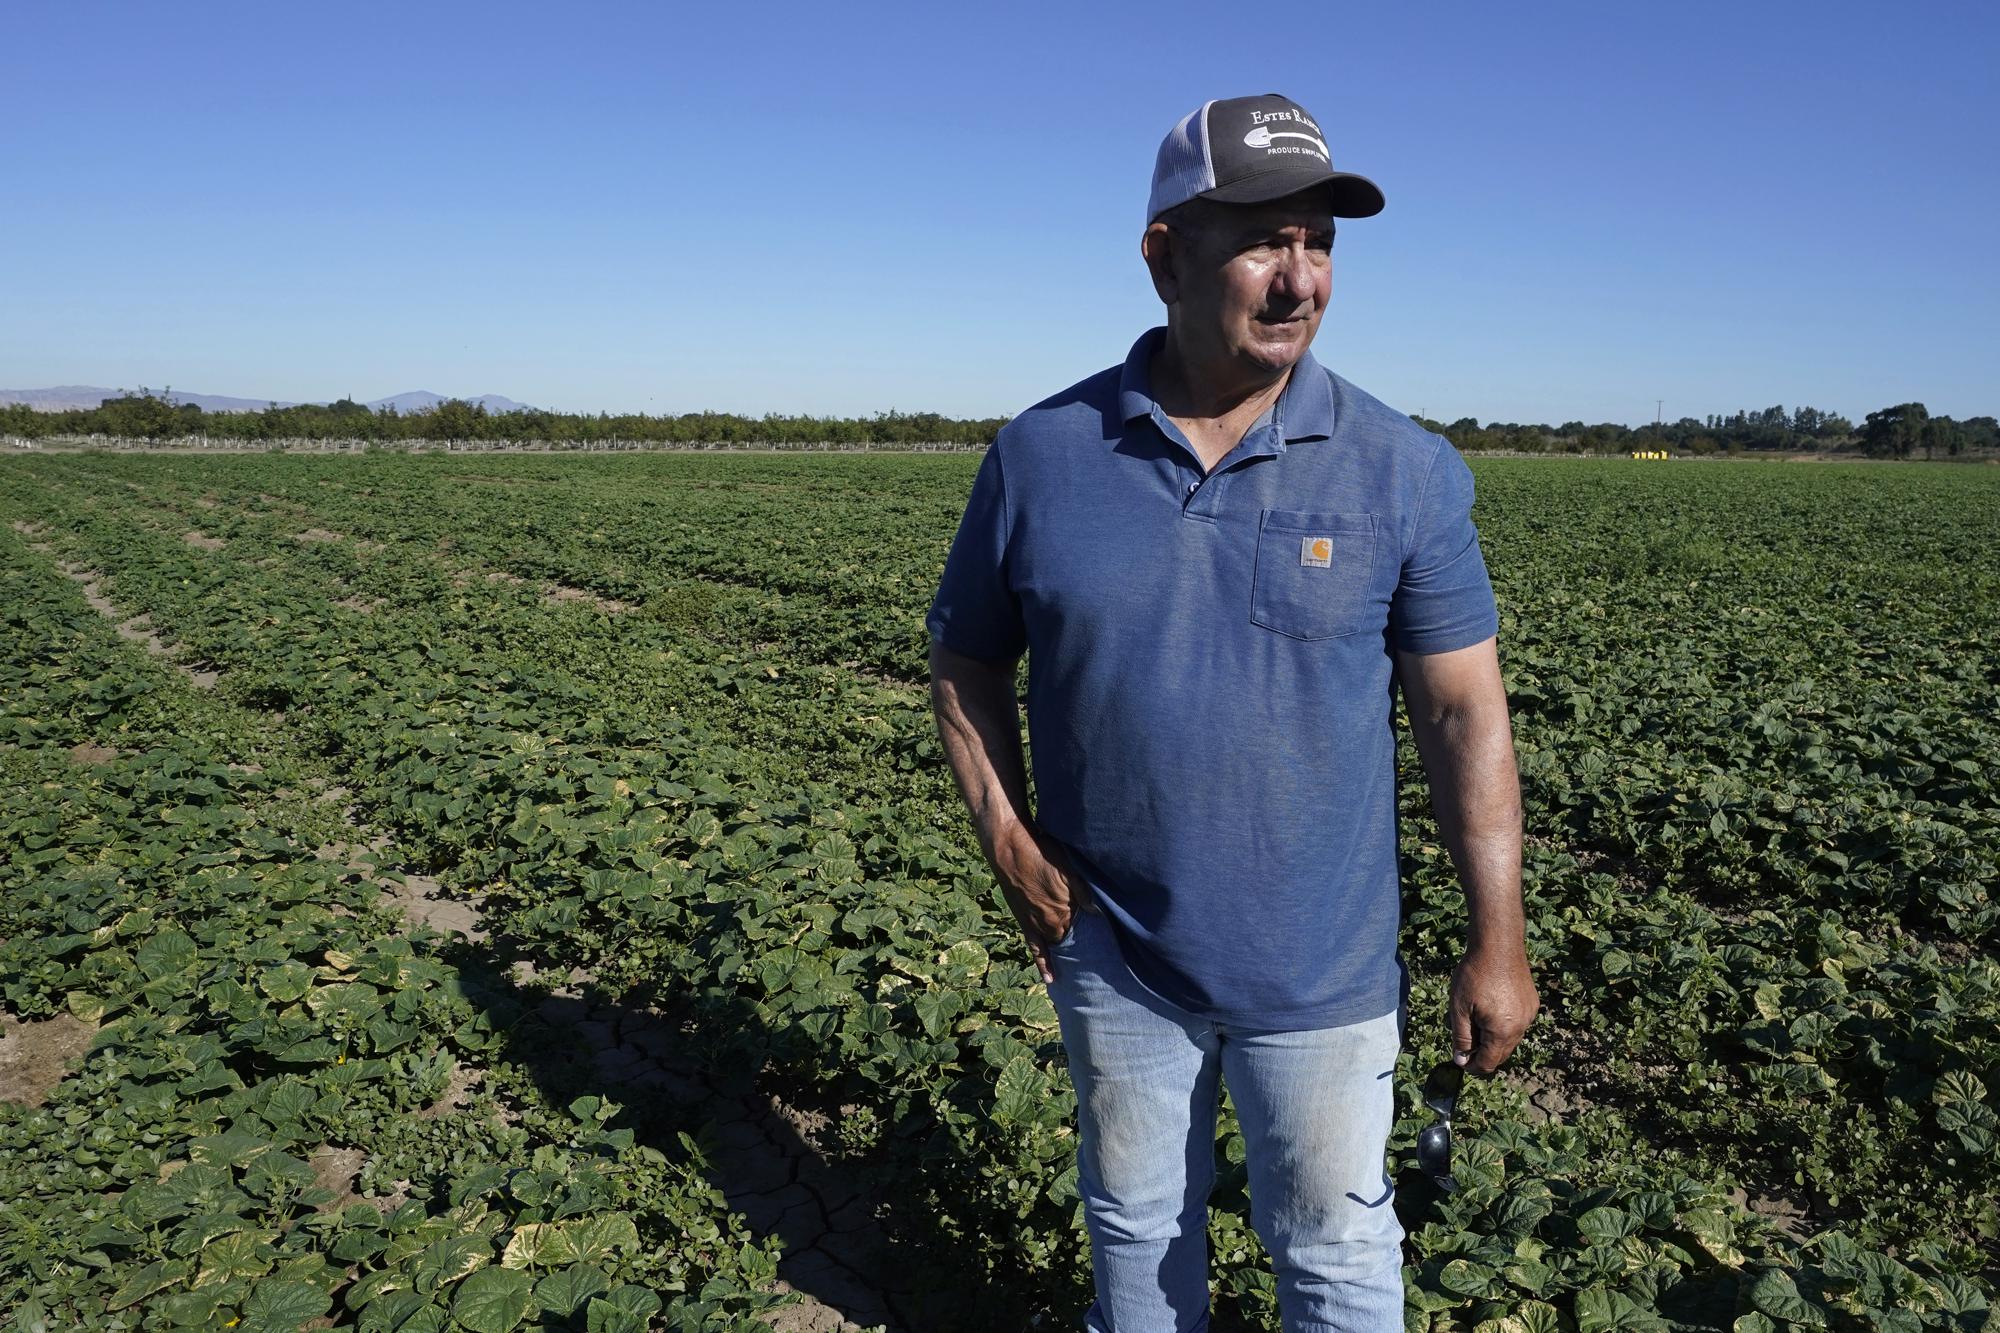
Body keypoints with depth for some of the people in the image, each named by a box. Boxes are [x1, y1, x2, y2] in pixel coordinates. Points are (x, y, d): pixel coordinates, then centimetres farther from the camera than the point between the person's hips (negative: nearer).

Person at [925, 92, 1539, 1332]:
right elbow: (967, 661, 4)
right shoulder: (1041, 455, -7)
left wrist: (1498, 941, -6)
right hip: (1114, 952, 2)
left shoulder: (1405, 470, -9)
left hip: (1322, 963, -1)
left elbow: (1466, 714, -6)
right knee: (1138, 1220, 23)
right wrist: (1010, 844, -7)